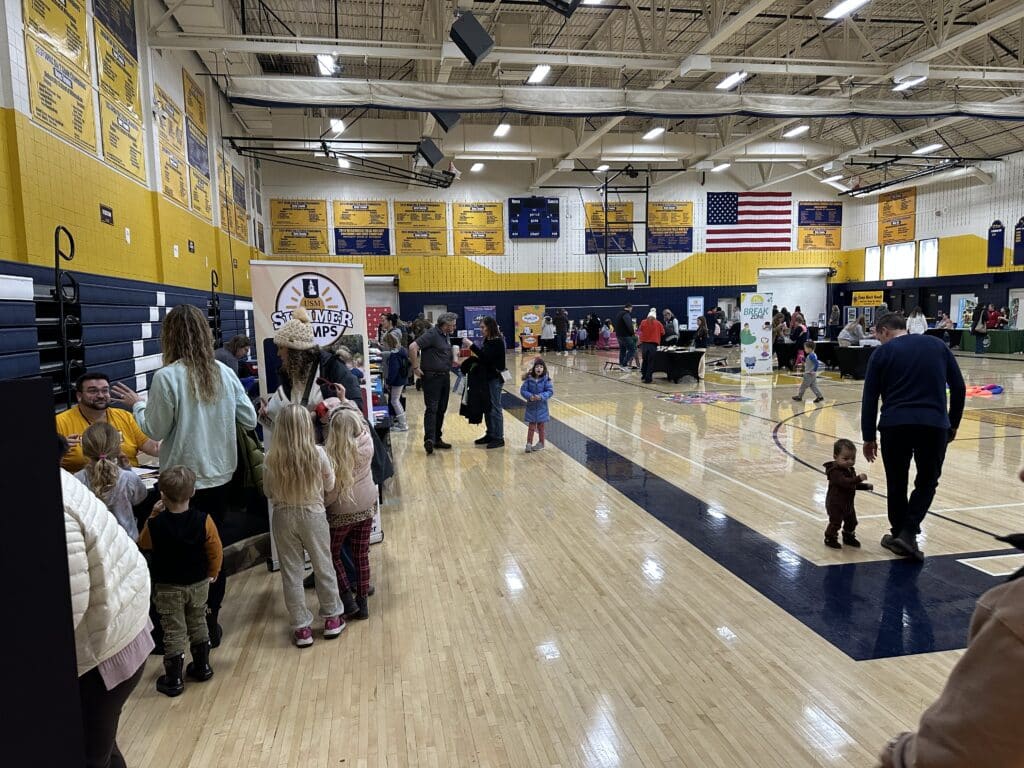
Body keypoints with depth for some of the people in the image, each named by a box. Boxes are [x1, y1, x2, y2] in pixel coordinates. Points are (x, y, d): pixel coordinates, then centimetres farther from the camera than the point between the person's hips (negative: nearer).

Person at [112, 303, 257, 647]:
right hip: (220, 476, 4)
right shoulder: (224, 373, -3)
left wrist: (137, 404, 9)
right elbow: (250, 420, 2)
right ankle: (210, 619, 24)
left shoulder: (166, 377, -15)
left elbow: (156, 430, -8)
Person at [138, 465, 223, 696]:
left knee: (173, 632, 9)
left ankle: (174, 680, 18)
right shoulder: (204, 521, -18)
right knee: (198, 624, 21)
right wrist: (212, 574, 8)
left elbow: (143, 544, 3)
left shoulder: (156, 525, -20)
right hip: (198, 584, 2)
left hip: (168, 588, -2)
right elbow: (216, 552, -9)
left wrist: (153, 516, 3)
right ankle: (202, 667, 34)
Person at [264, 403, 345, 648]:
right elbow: (330, 485, -2)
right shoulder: (317, 453, -16)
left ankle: (301, 628, 21)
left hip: (284, 518, 1)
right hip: (314, 515, 0)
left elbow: (269, 493, 0)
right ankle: (332, 618, 29)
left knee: (291, 573, 12)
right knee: (324, 567, 16)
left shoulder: (272, 459, -13)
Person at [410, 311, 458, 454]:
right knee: (432, 409, -13)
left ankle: (437, 439, 19)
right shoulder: (432, 334, -14)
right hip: (432, 377, -8)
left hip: (445, 377, 8)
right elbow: (413, 347, -23)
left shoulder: (446, 336, 14)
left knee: (441, 409, 11)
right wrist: (415, 367, -19)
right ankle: (429, 439, -18)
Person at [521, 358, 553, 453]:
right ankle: (529, 444, 12)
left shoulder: (546, 379, -10)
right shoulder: (529, 379, -7)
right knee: (531, 426, 6)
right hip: (531, 406, 0)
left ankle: (541, 443, 27)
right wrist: (529, 396, -23)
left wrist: (541, 396, -25)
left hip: (541, 407, 0)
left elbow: (550, 391, -11)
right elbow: (523, 390, -6)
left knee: (541, 426, 13)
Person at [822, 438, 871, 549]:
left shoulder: (850, 470, 7)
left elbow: (854, 485, 21)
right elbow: (845, 482, -40)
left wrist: (866, 486, 9)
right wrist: (859, 478, -48)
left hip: (848, 503, 9)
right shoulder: (835, 472, -24)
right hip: (835, 503, -9)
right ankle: (830, 538, 13)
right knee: (836, 522, -4)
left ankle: (848, 537, 37)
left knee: (851, 521, 19)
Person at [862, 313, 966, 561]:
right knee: (927, 481, 17)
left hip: (895, 424, -1)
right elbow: (959, 388, 11)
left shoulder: (882, 353, 8)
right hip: (934, 424, 1)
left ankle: (898, 534, 24)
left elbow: (870, 398, 4)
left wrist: (869, 437, 9)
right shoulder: (937, 345, 15)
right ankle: (908, 534, 4)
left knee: (896, 482, 16)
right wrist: (953, 424, 21)